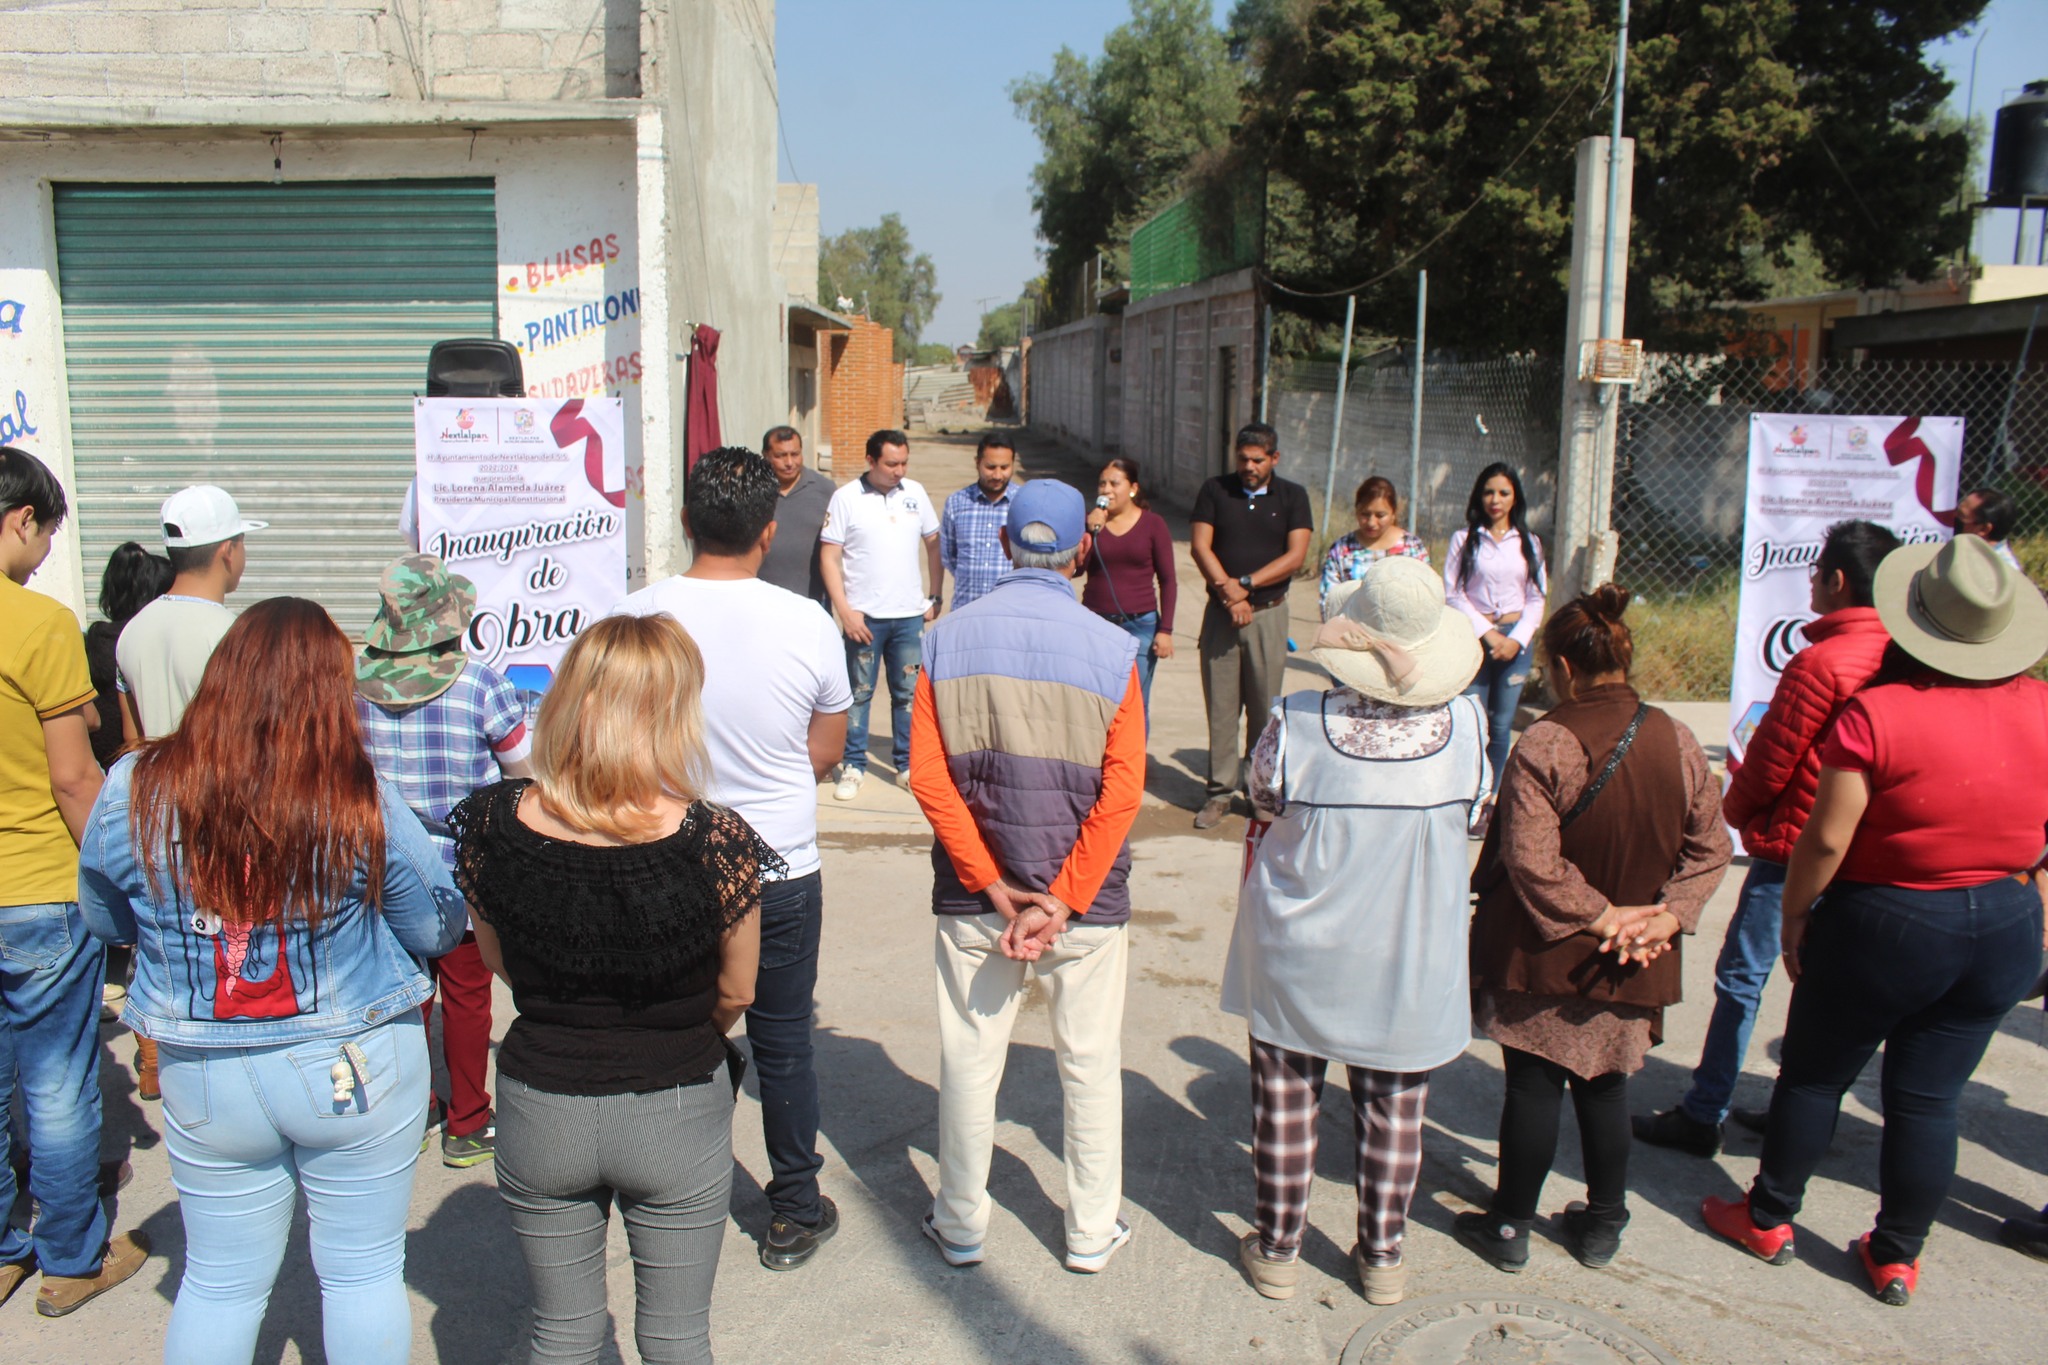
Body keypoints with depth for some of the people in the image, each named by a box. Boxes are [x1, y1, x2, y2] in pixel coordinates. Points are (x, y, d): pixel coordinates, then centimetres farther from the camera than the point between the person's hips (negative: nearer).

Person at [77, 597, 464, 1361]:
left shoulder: (132, 792, -11)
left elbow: (103, 923, 6)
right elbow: (438, 931, -7)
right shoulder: (363, 804, -19)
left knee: (219, 1282, 20)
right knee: (363, 1271, 15)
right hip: (356, 1069, -2)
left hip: (204, 1082, 2)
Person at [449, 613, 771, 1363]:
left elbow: (500, 961, 1)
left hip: (539, 1110, 2)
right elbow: (735, 991, -8)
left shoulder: (492, 824, -16)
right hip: (676, 1115, -1)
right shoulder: (716, 842, -24)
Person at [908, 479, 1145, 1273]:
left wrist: (995, 886, -8)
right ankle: (1092, 1233, 27)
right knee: (1091, 1065, 14)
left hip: (974, 896, 1)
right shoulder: (1112, 649, -8)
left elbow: (928, 777, -9)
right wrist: (1060, 901, -13)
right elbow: (1121, 793, -14)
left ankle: (961, 1225, 29)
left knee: (969, 1061, 14)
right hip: (1086, 896, -1)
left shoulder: (947, 640, -3)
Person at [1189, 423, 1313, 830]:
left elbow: (1295, 555, -4)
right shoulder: (1215, 490, 6)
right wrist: (1229, 592, -12)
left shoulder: (1292, 497, 5)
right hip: (1220, 612, 1)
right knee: (1220, 705, 2)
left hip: (1268, 613, -1)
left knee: (1264, 707, 2)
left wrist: (1245, 584, -12)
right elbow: (1199, 546, -2)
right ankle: (1220, 791, 10)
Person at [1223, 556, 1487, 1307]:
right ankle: (1382, 1257, 34)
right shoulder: (1465, 723, -16)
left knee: (1286, 1098, 16)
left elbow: (1264, 802, -5)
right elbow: (1466, 805, 1)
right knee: (1394, 1110, 18)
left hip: (1299, 956, -1)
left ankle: (1277, 1250, 30)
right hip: (1409, 962, 1)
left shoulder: (1296, 721, -21)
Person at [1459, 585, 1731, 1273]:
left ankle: (1509, 1227, 22)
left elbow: (1531, 861, -24)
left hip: (1547, 955, -4)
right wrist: (1667, 916, -6)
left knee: (1533, 1087, 9)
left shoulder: (1544, 745, -21)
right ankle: (1603, 1224, 32)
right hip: (1631, 969, 4)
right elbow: (1709, 847, -2)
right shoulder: (1676, 740, -5)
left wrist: (1598, 915, -14)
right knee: (1606, 1086, 19)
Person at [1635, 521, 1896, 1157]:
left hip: (1795, 842, -8)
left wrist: (1736, 808, 6)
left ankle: (1703, 1115, 7)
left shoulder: (1820, 662, -21)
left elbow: (1770, 762, -15)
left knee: (1742, 976, 0)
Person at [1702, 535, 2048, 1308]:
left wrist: (1795, 913, -5)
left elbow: (1827, 838, -18)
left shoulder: (1876, 711, -20)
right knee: (1930, 1099, 14)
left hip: (1888, 925, -4)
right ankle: (1897, 1257, 26)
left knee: (1814, 1075, 14)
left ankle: (1769, 1220, 29)